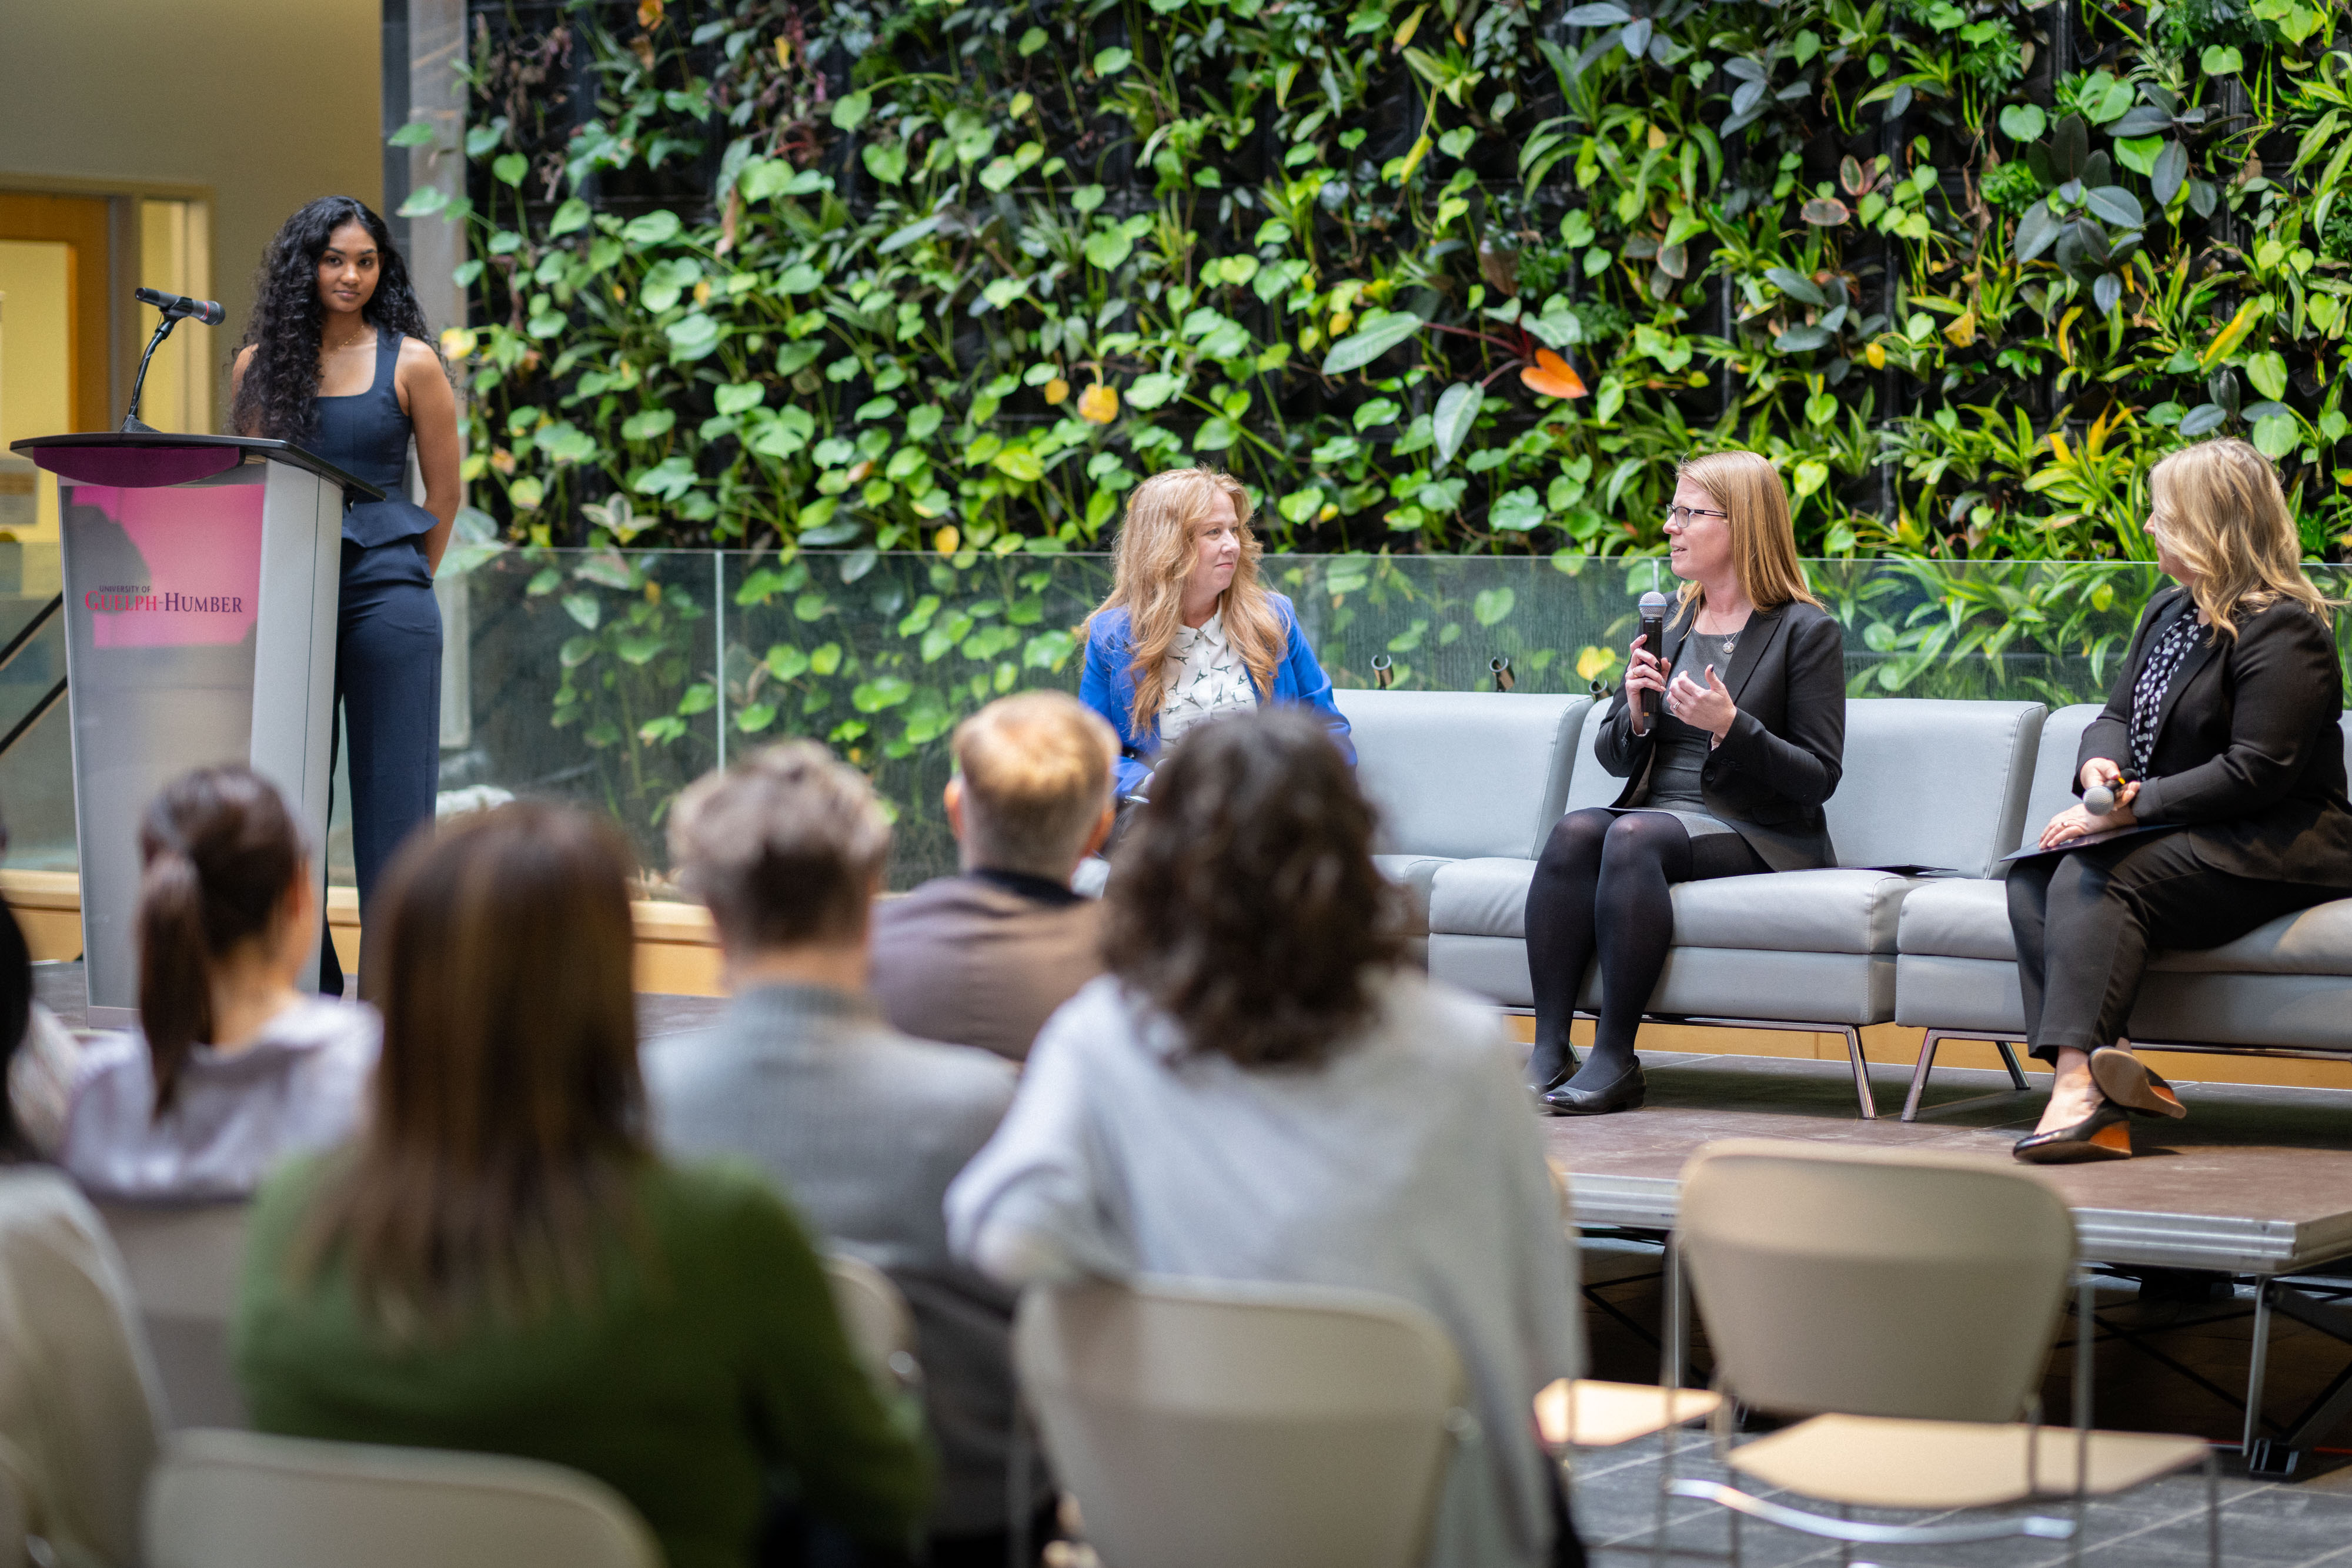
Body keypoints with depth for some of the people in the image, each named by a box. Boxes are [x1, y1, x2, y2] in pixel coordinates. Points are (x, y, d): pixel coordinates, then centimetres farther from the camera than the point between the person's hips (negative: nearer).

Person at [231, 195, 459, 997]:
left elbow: (444, 493, 6)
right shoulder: (261, 365, 9)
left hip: (385, 600, -3)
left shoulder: (409, 363, 0)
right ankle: (307, 989, 13)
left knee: (392, 794, -3)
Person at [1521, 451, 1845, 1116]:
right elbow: (1614, 757, 19)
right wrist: (1636, 711, -3)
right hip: (1659, 812, 5)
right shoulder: (1665, 625, 17)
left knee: (1635, 835, -34)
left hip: (1754, 834, -5)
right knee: (1575, 829, -28)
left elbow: (1819, 778, -6)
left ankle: (1616, 1056, -32)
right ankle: (1549, 1049, -34)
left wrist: (1730, 726, -18)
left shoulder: (1807, 633, 0)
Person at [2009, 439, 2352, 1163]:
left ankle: (2081, 1082, -42)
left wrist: (2137, 804, -21)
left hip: (2275, 850, -9)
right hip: (2170, 835, 9)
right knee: (2031, 878, -15)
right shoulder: (2169, 611, 18)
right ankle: (2105, 1064, -34)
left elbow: (2255, 774, -20)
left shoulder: (2282, 630, -12)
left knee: (2100, 878, -31)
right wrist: (2100, 765, -5)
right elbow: (2118, 713, 20)